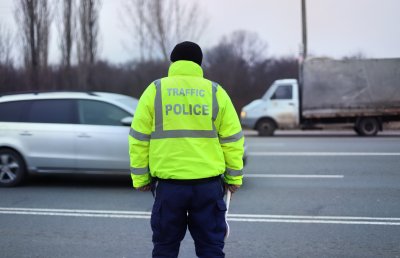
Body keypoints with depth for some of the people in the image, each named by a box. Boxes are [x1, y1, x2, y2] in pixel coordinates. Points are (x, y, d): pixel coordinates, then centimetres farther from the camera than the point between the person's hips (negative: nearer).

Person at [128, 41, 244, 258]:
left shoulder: (155, 90, 4)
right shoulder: (215, 92, 5)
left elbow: (139, 138, 2)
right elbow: (232, 139, 4)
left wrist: (140, 178, 9)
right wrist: (234, 177, 12)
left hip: (168, 184, 0)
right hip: (208, 183, 0)